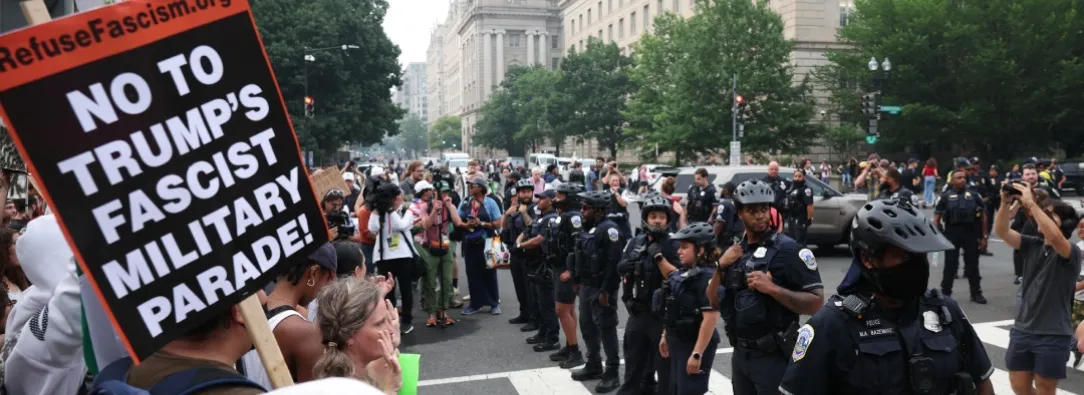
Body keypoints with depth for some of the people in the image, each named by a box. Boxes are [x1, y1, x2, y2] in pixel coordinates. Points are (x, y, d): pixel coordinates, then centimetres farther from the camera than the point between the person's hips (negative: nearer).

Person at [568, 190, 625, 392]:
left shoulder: (609, 229, -18)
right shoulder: (589, 228, 11)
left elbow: (614, 263, -23)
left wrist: (605, 291, -23)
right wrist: (578, 282, 16)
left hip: (601, 289, -10)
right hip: (586, 286, 10)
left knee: (606, 329, -3)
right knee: (587, 326, 17)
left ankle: (612, 374, 7)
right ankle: (594, 366, 31)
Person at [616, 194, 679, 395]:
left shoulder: (674, 246, -10)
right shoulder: (636, 242, 5)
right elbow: (621, 268, 5)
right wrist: (634, 264, -12)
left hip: (662, 313, -5)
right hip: (637, 311, 5)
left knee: (664, 362, 4)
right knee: (634, 359, 20)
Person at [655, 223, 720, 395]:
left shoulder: (707, 277, -19)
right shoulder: (683, 274, 7)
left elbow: (710, 318, -24)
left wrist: (697, 354, -25)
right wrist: (666, 336, 18)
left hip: (694, 345, -9)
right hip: (677, 343, 9)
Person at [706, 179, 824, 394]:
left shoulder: (788, 250, -11)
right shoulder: (736, 251, 8)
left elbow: (816, 302, -17)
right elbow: (714, 301, 7)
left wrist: (772, 288, -26)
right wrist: (721, 266, -7)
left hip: (773, 357, -6)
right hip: (740, 354, 6)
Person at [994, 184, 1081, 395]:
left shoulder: (1072, 252, -10)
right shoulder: (1032, 245, 4)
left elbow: (1054, 237, -32)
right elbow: (1001, 231, -8)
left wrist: (1031, 203, -30)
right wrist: (1006, 203, -22)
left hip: (1053, 335, -5)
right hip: (1022, 329, 5)